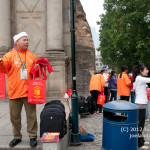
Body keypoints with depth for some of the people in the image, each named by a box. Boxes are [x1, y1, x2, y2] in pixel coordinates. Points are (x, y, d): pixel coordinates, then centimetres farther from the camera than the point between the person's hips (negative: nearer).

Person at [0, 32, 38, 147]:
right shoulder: (10, 55, 2)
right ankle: (17, 136, 24)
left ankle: (33, 136, 17)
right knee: (15, 116, 9)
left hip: (29, 91, 1)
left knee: (31, 115, 5)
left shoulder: (32, 56, 11)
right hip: (14, 92, -1)